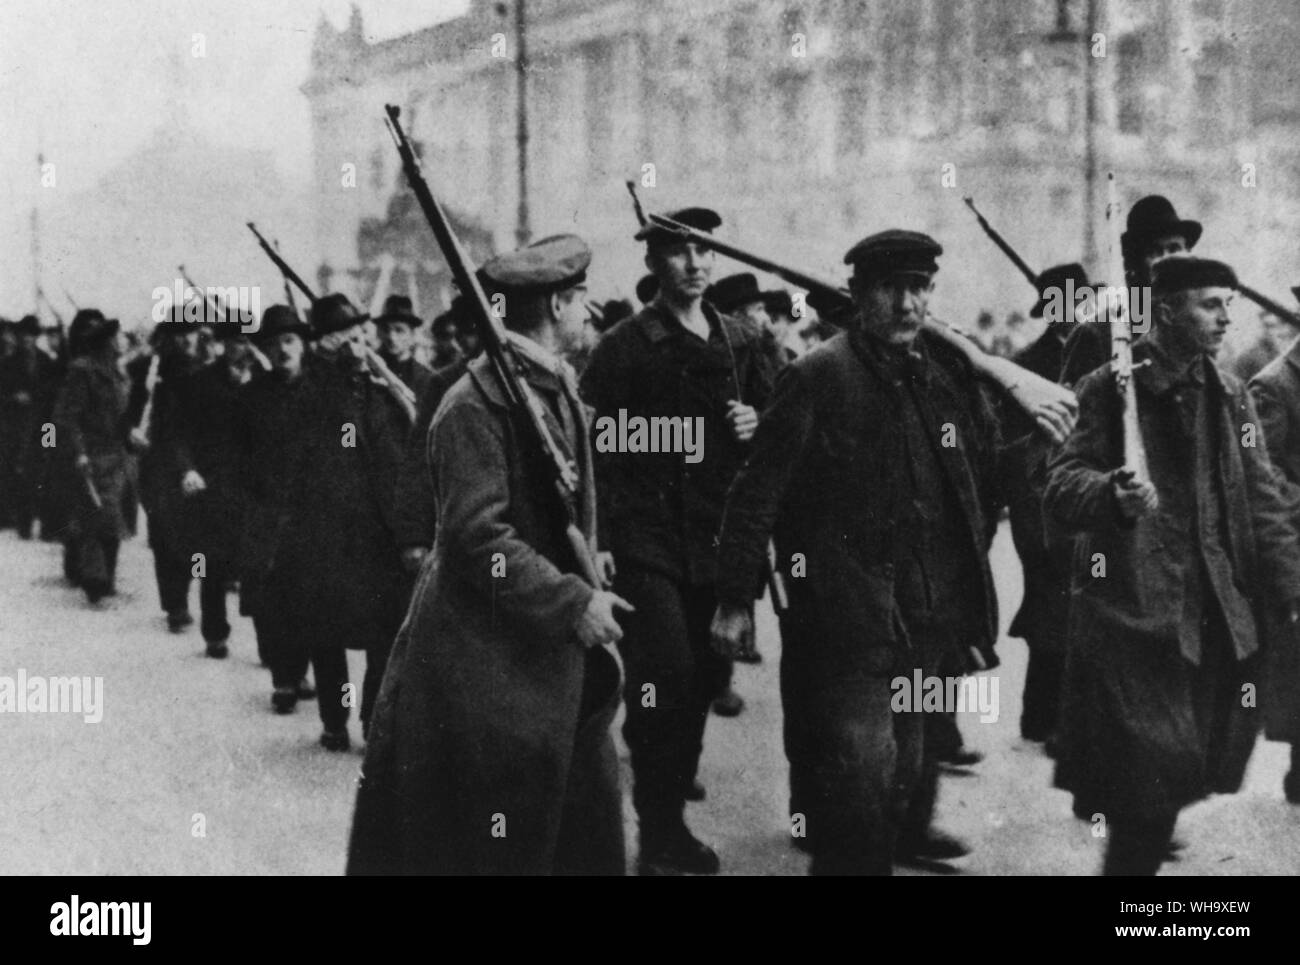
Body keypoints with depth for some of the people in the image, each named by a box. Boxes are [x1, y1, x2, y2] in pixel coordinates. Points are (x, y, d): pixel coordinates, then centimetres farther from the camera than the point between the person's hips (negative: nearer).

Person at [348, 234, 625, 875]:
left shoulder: (557, 387, 11)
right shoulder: (478, 403, -19)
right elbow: (478, 538, -23)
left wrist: (584, 567, 9)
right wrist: (572, 601, -23)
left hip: (550, 655, 9)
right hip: (483, 656, -9)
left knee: (582, 818, 12)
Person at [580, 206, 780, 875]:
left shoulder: (743, 343, 12)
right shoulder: (626, 347, -4)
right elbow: (592, 446, -8)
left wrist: (758, 425, -1)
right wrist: (599, 537, -14)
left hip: (722, 538, 5)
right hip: (649, 538, -5)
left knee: (707, 676, 9)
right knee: (667, 676, -13)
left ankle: (673, 782, 32)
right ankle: (661, 831, -3)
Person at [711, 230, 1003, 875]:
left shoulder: (952, 373, 9)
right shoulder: (817, 378, -7)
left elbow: (986, 478, 19)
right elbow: (759, 491, -9)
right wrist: (734, 597, -11)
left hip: (931, 623, 6)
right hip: (848, 621, -5)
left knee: (906, 768, 15)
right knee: (861, 776, -10)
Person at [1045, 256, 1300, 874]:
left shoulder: (1230, 397, 11)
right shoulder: (1106, 391, -3)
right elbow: (1062, 487, -9)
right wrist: (1113, 495, -31)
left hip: (1219, 623, 5)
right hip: (1133, 615, -5)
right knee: (1150, 788, -8)